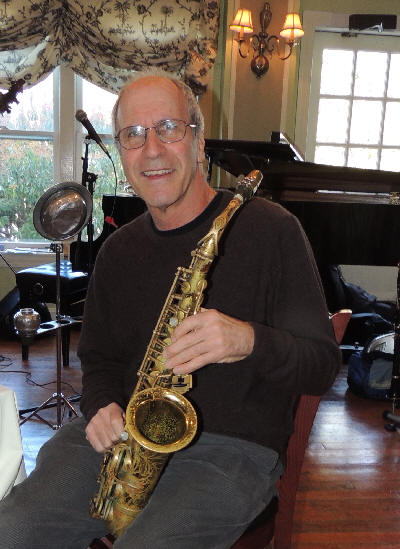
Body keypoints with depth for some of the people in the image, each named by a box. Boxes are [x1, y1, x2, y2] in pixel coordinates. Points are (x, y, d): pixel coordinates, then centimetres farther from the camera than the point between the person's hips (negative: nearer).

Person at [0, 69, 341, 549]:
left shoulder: (269, 229, -7)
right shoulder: (119, 250, 10)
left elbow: (322, 365, -7)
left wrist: (250, 341, -27)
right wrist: (102, 407, -2)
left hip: (233, 446, -3)